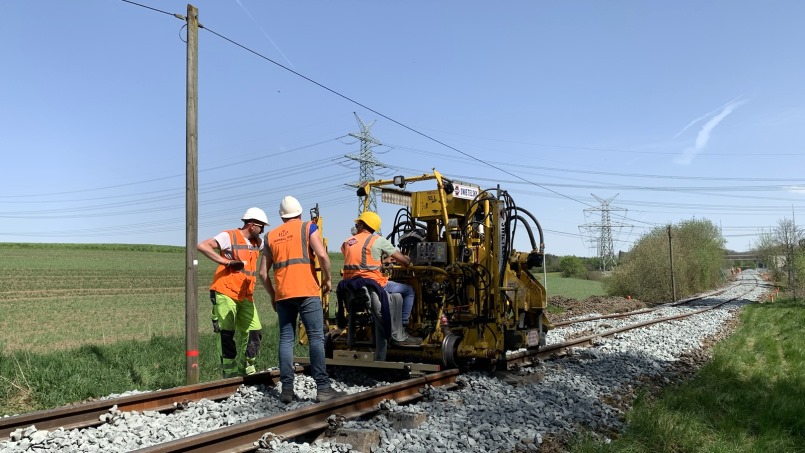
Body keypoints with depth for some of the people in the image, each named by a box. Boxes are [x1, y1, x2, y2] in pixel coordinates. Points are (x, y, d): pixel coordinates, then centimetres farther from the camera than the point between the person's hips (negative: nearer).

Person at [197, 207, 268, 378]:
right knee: (227, 334, -3)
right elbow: (202, 246, -17)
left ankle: (246, 369, 16)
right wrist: (225, 261, -20)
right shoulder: (229, 236, -7)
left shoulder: (257, 242, 14)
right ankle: (230, 373, 4)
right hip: (225, 294, -7)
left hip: (245, 296, 7)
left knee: (254, 331, 3)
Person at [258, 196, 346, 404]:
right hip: (307, 291, -4)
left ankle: (287, 389, 4)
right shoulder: (307, 227, 6)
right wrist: (327, 279, 5)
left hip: (282, 294, 4)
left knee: (286, 340, 6)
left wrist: (272, 295, 25)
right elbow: (322, 255, -9)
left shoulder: (271, 236, 17)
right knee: (316, 338, -4)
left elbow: (263, 273, 14)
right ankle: (322, 388, -8)